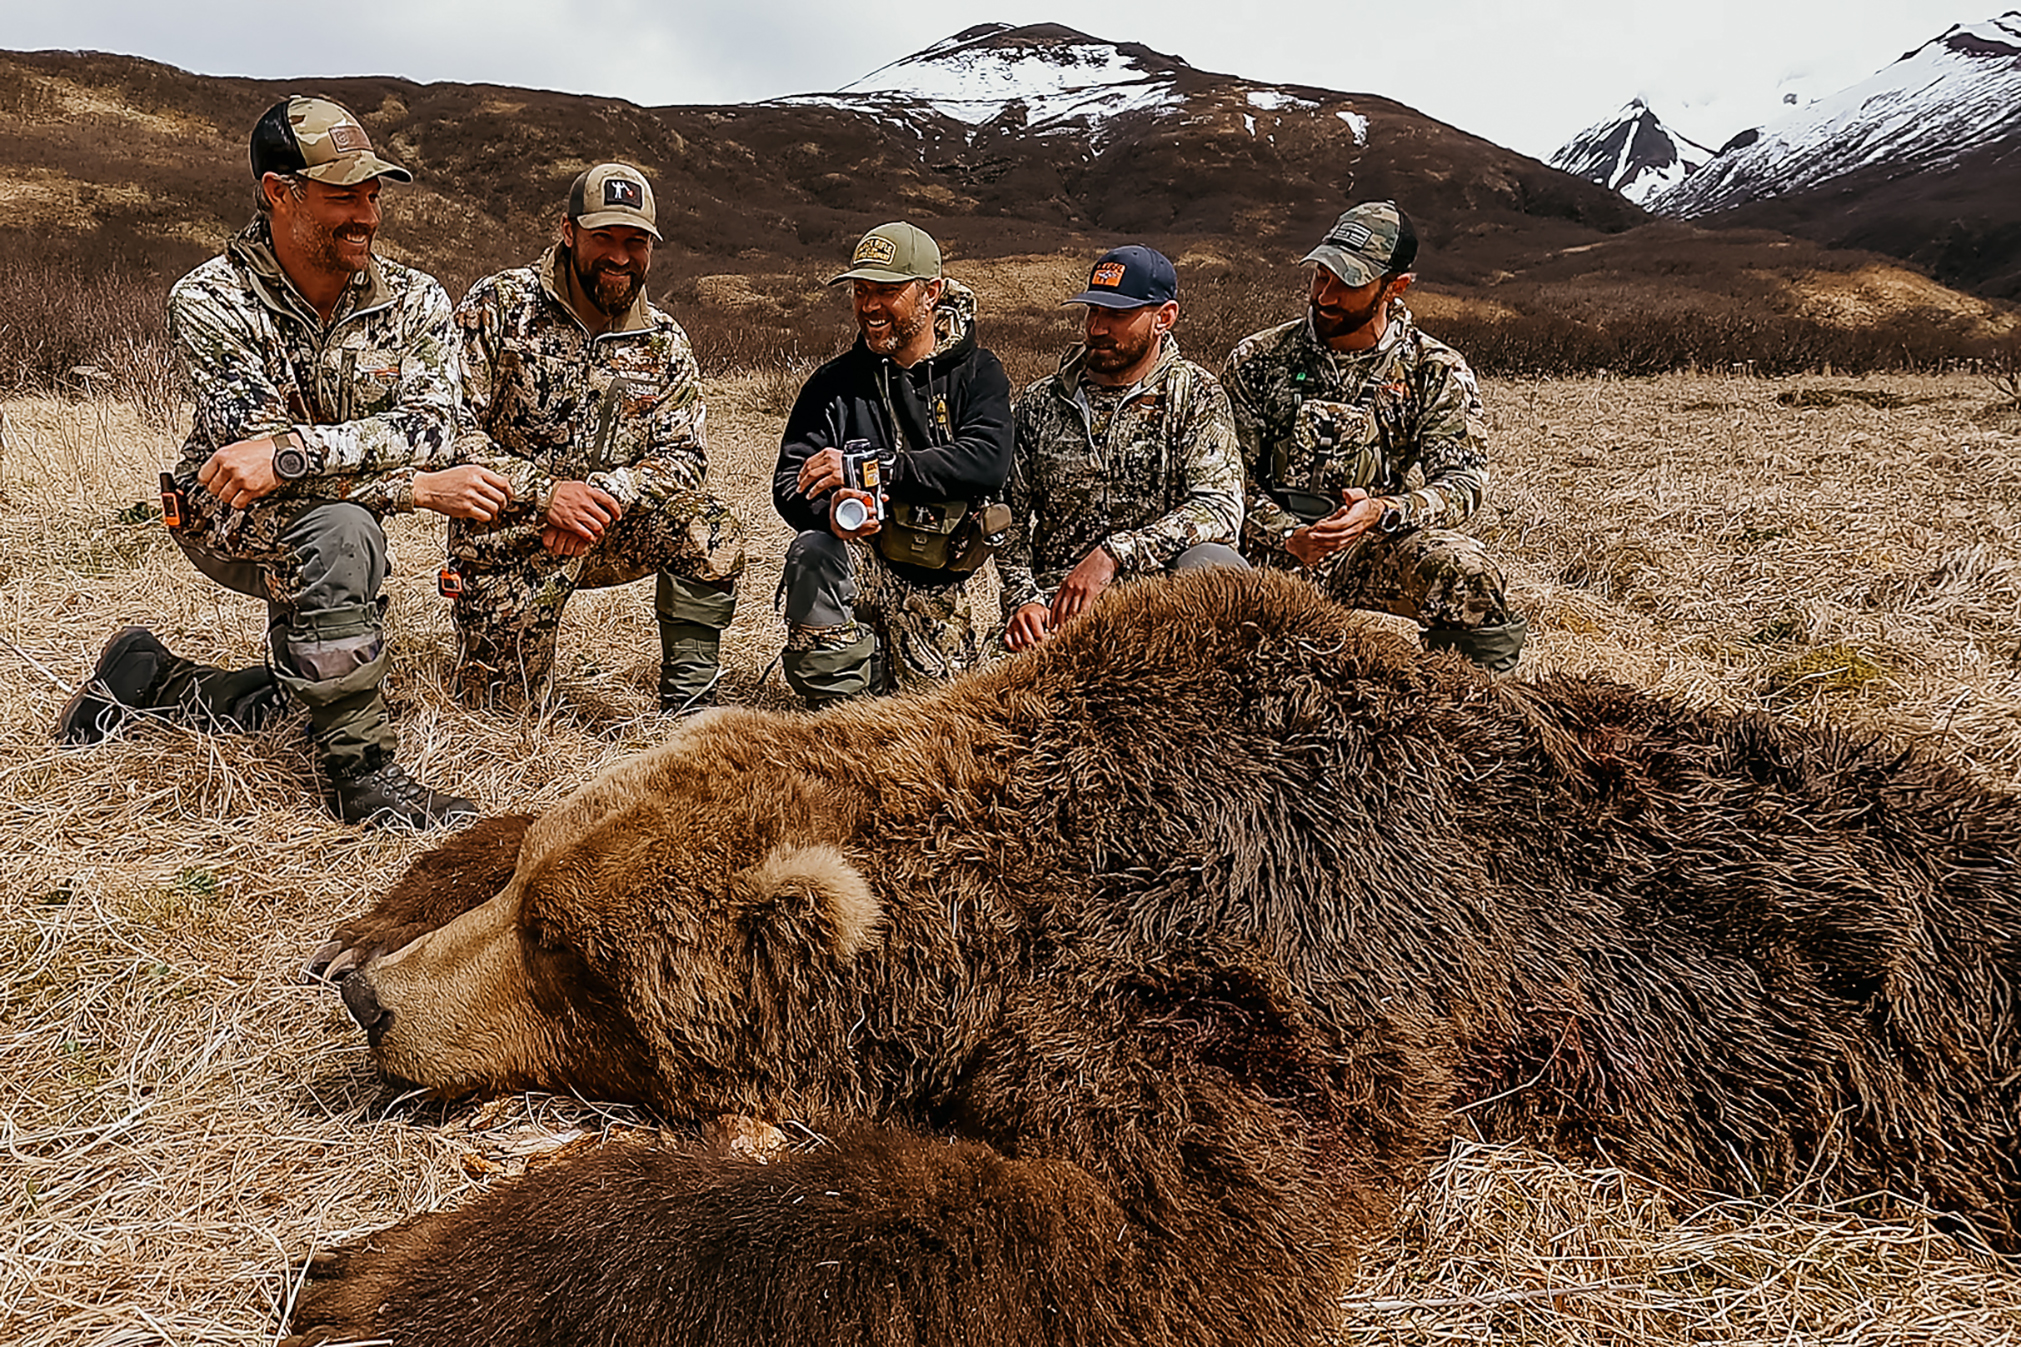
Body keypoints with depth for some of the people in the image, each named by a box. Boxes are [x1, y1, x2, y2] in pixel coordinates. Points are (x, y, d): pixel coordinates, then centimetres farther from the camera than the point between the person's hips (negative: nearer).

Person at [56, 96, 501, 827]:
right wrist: (419, 488, -36)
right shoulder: (208, 301, -19)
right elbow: (253, 452, -28)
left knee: (302, 696, 3)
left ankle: (144, 676, 29)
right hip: (232, 524, -5)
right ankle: (359, 768, -25)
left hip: (327, 534, 5)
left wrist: (292, 449, -41)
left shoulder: (415, 301, -11)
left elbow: (431, 428, -25)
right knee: (340, 532, -38)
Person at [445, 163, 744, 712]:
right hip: (507, 536, -2)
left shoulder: (665, 346, 3)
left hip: (608, 533, 3)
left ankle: (688, 709, -13)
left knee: (711, 532, -25)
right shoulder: (498, 307, -8)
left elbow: (682, 455, -2)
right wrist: (544, 492, -27)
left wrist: (607, 492, -22)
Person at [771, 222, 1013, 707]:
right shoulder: (835, 384, 3)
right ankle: (837, 707, -18)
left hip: (935, 588, 1)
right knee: (814, 552, -34)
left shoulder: (977, 374, 2)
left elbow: (988, 460, -17)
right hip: (862, 566, -1)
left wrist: (873, 467, -26)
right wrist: (831, 510, -30)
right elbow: (789, 485, -4)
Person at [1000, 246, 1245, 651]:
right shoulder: (1039, 404, 12)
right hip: (1060, 605, 1)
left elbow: (1221, 507, -13)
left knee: (1210, 563, -34)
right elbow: (1007, 523, 11)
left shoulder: (1197, 396, 3)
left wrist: (1114, 554, -23)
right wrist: (1023, 600, -9)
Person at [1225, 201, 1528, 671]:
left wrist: (1379, 511, -24)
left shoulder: (1436, 372, 5)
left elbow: (1462, 481, -4)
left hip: (1383, 551, 0)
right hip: (1279, 556, 1)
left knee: (1466, 573, -32)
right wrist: (1286, 537, -14)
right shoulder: (1257, 360, 6)